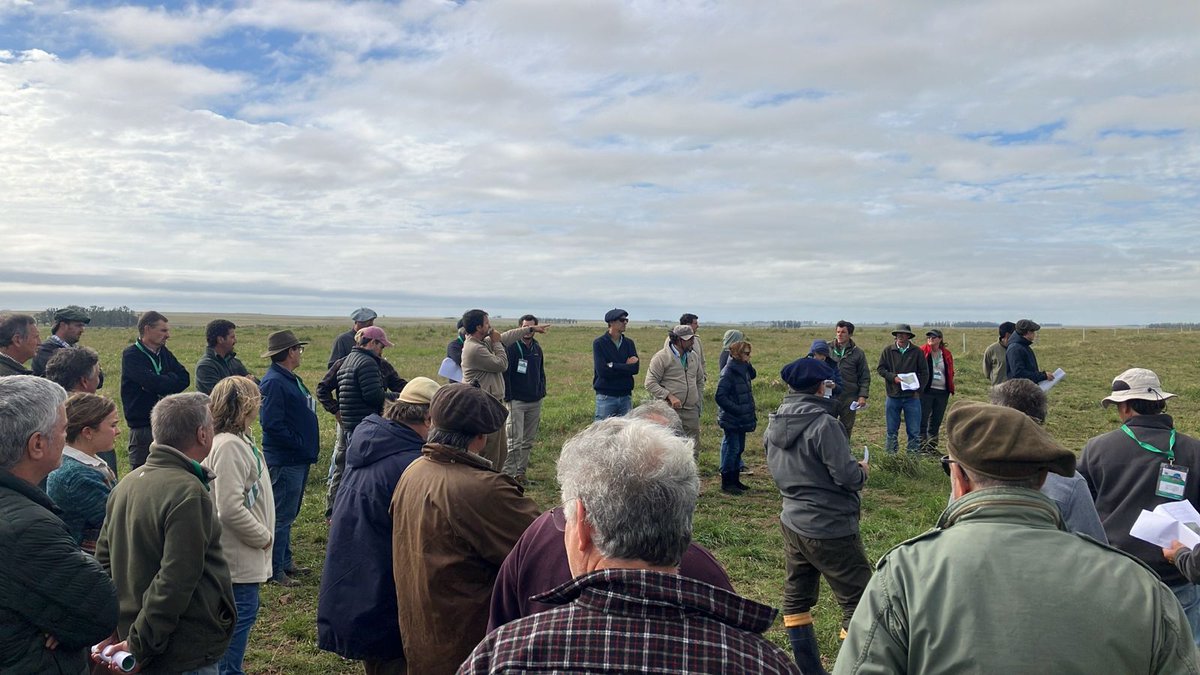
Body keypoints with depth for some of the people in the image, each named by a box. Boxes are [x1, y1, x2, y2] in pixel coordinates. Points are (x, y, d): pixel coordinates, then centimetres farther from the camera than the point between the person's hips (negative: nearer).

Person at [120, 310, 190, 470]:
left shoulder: (164, 353, 12)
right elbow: (153, 383, -21)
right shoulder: (131, 355, -7)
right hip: (143, 426, -6)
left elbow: (185, 379, 2)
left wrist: (163, 382, -12)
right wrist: (171, 379, -4)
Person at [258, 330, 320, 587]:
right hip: (285, 461, -10)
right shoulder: (273, 382, -18)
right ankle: (275, 571, 7)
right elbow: (271, 423, -24)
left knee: (289, 514, 18)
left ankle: (285, 562, 29)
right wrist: (299, 443, -18)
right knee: (281, 516, -2)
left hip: (299, 459, 10)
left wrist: (309, 444, 11)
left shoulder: (292, 379, 13)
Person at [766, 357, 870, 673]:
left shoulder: (774, 424, 3)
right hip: (830, 529, -8)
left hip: (792, 524, 8)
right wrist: (862, 471, 0)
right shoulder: (823, 424, -20)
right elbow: (847, 476, -20)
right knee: (859, 600, 4)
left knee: (796, 597, 17)